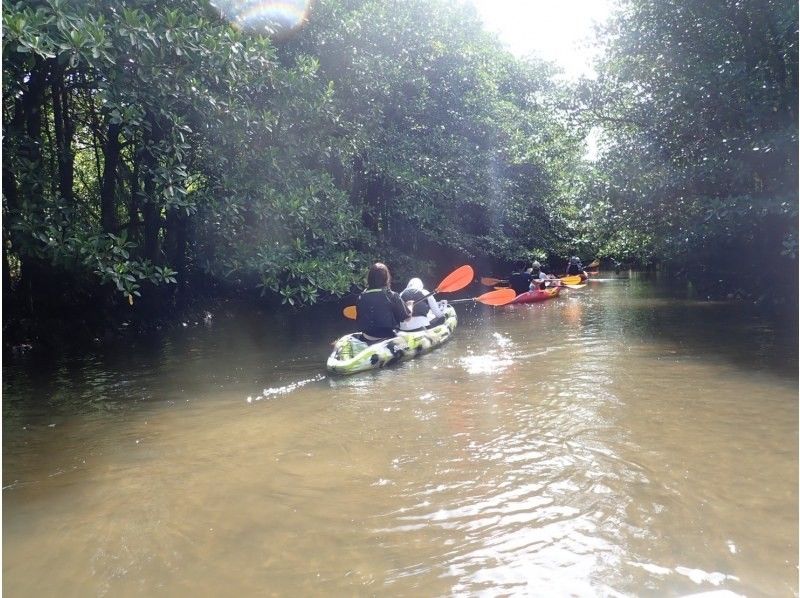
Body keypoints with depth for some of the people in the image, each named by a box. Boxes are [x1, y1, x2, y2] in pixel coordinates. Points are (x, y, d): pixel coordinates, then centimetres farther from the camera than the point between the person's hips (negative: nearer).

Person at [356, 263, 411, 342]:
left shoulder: (362, 297, -3)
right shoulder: (392, 296, -13)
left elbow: (359, 322, 6)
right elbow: (406, 318, -5)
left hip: (367, 340, 5)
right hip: (388, 338, -5)